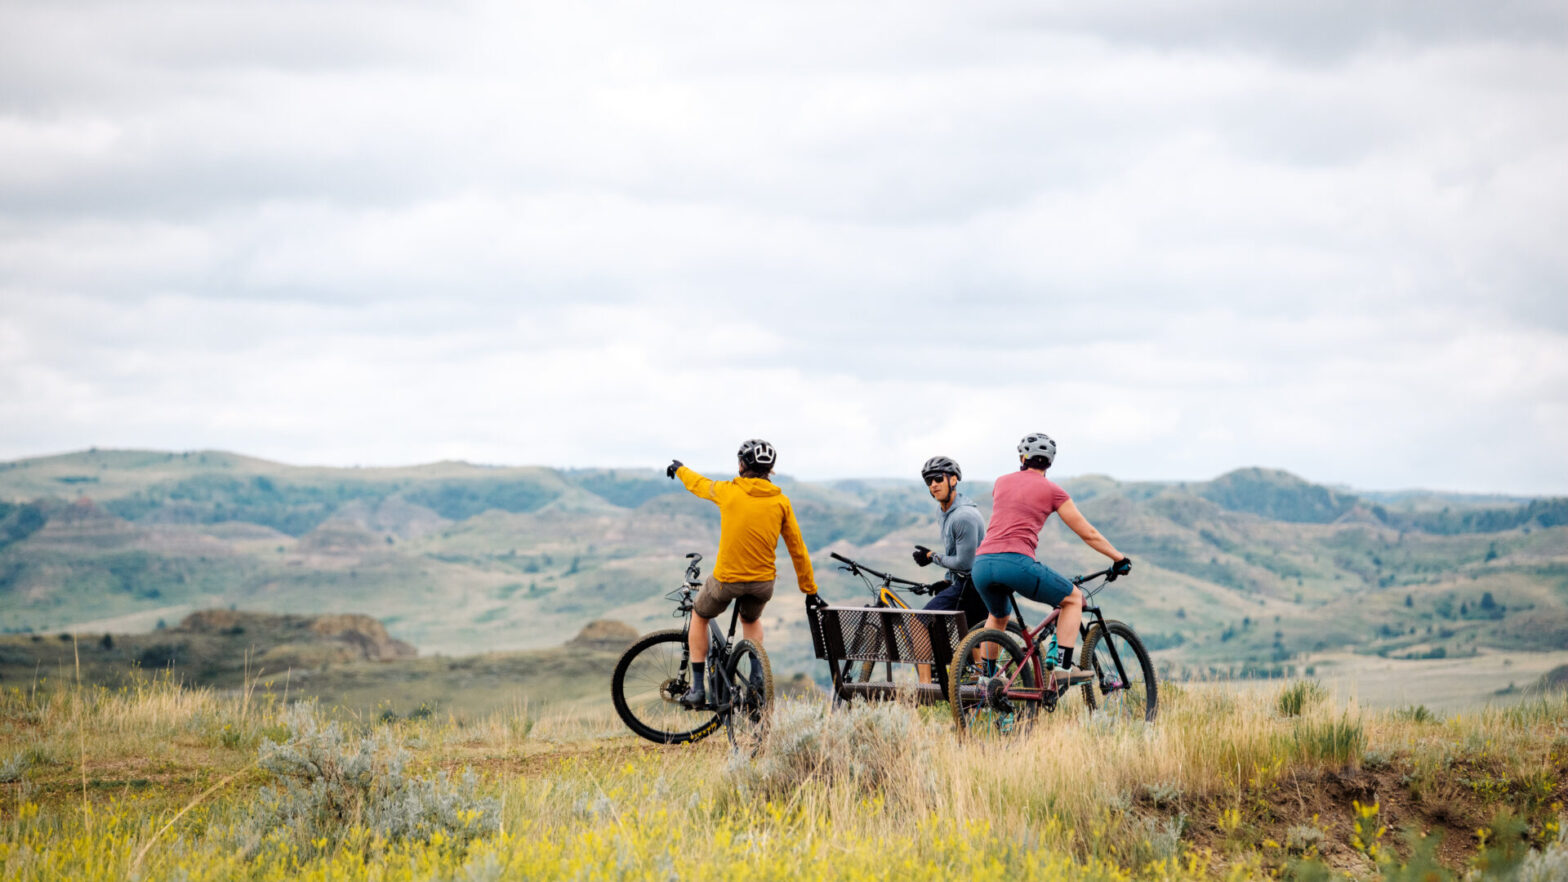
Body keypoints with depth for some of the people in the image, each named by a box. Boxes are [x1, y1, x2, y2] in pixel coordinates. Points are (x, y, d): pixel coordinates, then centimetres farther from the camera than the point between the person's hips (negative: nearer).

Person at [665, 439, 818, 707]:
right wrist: (809, 589, 11)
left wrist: (679, 469, 36)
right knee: (751, 620, 34)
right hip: (763, 583, 3)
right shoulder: (781, 501, -3)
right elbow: (797, 549, 1)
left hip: (727, 579, -3)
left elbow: (699, 484, 14)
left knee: (699, 617, 25)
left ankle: (697, 688, 18)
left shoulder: (728, 491, -8)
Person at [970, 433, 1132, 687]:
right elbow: (1088, 534, 14)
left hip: (982, 564, 5)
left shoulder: (1002, 482, 22)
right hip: (1016, 562, -5)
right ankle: (1063, 670, 4)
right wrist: (1120, 559, 26)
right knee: (1073, 598, 16)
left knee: (998, 617, 35)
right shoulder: (1051, 490, 10)